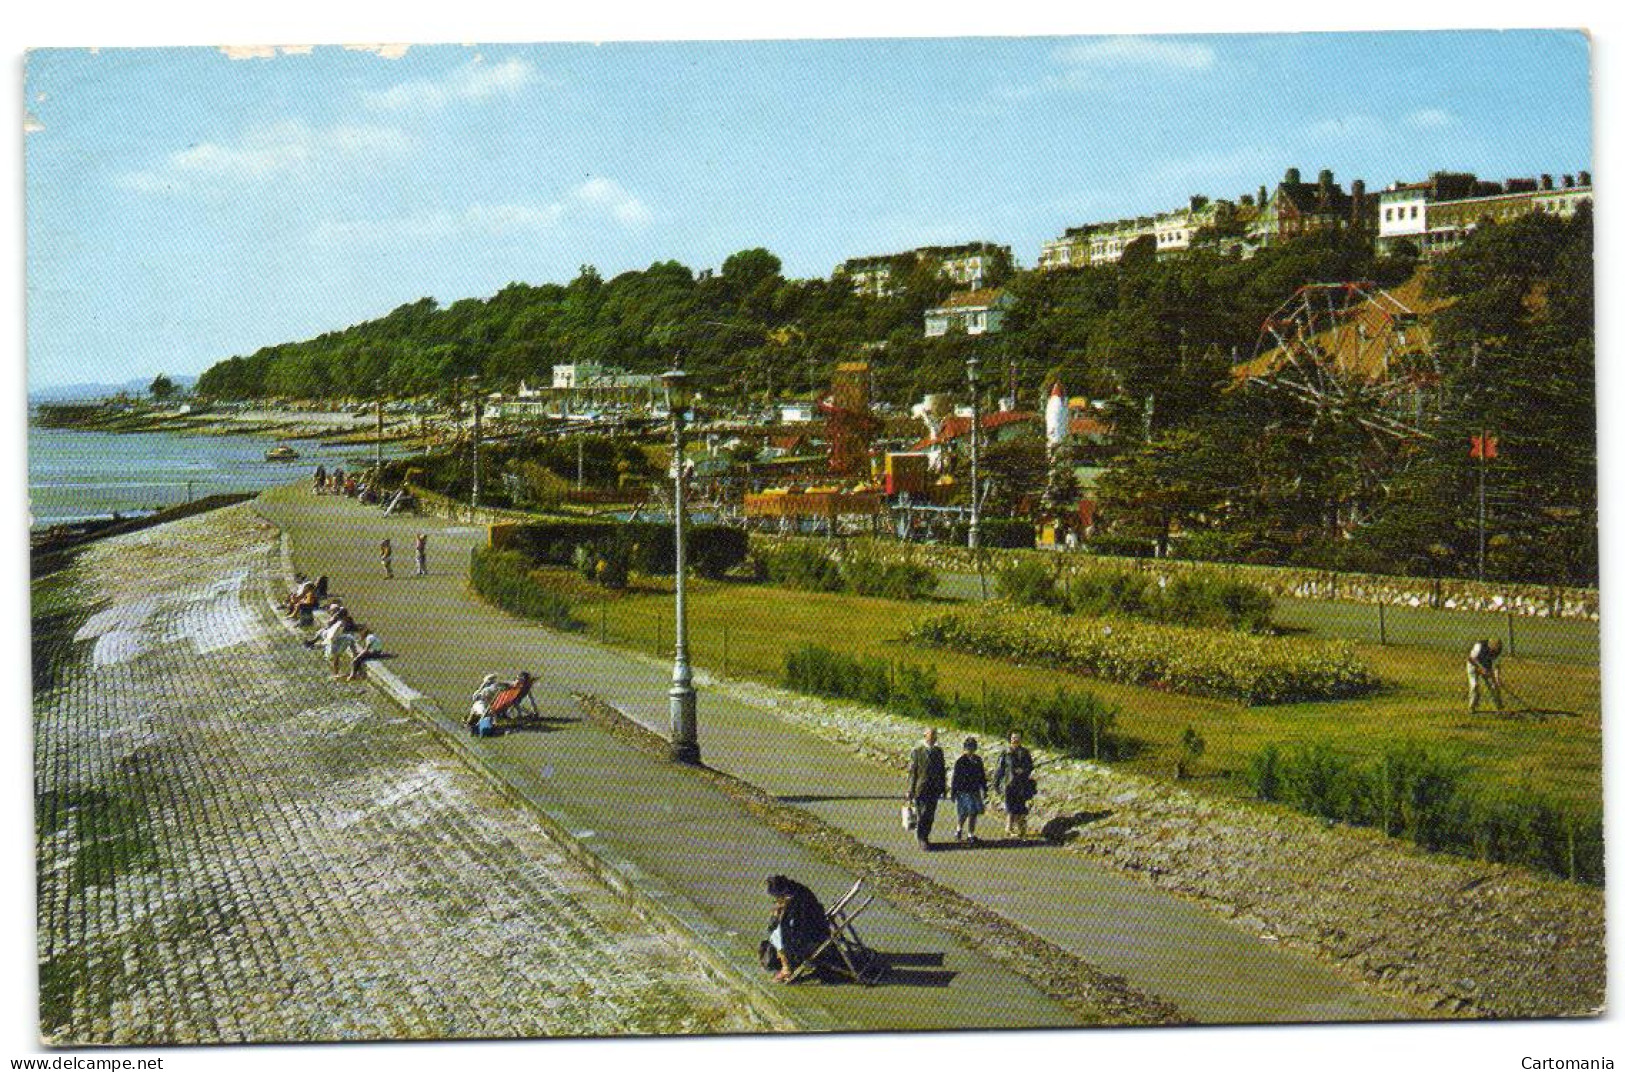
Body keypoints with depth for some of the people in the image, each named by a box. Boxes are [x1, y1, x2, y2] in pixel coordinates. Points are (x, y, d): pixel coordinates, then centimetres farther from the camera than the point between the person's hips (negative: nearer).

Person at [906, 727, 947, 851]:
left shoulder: (938, 752, 8)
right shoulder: (917, 752, -6)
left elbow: (942, 770, 13)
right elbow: (912, 772, -6)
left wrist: (944, 787, 10)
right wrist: (911, 791, -9)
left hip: (934, 790, 4)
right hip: (920, 789, -4)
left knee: (930, 816, 8)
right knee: (922, 816, -2)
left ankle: (924, 837, 21)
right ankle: (922, 840, 9)